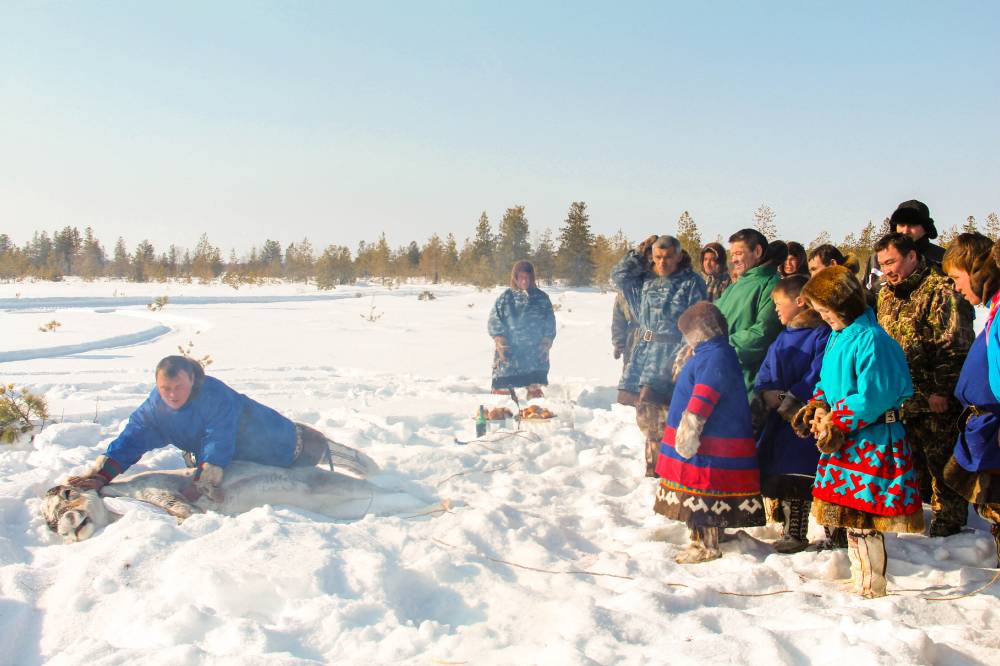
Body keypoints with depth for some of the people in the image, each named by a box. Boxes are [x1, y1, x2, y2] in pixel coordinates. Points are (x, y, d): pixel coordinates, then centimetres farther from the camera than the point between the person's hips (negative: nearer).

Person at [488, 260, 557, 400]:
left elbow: (550, 322, 11)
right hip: (509, 352, -1)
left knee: (534, 388, 2)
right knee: (502, 388, -4)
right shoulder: (505, 297, 5)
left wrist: (547, 340, -3)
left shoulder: (541, 298, 9)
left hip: (535, 353, 1)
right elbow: (493, 321, 2)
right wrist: (499, 341, -10)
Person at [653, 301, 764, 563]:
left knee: (703, 492, -4)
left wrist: (690, 426, -29)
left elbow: (703, 397, -28)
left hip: (709, 448, -11)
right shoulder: (708, 353, 16)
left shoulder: (717, 357, -20)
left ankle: (707, 546, 5)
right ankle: (699, 540, 29)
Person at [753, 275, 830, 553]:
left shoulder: (822, 334, -11)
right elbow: (765, 372, 12)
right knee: (778, 474, 13)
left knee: (796, 478, -6)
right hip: (779, 416, 8)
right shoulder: (784, 337, 16)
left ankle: (795, 533, 4)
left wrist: (788, 398, -20)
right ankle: (790, 527, 25)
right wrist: (767, 393, -7)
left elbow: (817, 377, -19)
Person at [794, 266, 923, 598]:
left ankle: (872, 590, 7)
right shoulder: (838, 336, 11)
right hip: (845, 440, 10)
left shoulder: (871, 339, -19)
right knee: (850, 516, 18)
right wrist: (816, 407, 2)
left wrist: (835, 422, -18)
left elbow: (872, 398, -22)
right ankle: (860, 581, 31)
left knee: (863, 521, -4)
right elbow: (828, 382, 20)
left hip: (871, 442, -10)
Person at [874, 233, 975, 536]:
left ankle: (948, 520, 13)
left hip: (935, 400, -7)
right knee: (911, 460, 17)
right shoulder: (886, 294, 12)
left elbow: (954, 347, -18)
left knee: (942, 461, 1)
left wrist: (942, 391, -20)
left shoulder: (940, 290, -13)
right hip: (901, 396, 7)